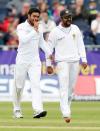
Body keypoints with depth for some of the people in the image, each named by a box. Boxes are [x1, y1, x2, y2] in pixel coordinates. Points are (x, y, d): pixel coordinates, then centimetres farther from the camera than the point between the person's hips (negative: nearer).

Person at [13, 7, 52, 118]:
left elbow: (42, 43, 21)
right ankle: (17, 110, 25)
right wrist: (34, 31, -26)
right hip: (22, 60, -3)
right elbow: (24, 39, -26)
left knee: (36, 84, -13)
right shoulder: (21, 27, -8)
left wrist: (49, 54, 11)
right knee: (18, 86, 6)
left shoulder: (39, 29, 8)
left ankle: (38, 110, -27)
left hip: (35, 61, 3)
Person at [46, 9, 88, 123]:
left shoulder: (75, 29, 9)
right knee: (64, 88, -14)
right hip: (62, 61, -4)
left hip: (75, 61, 4)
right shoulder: (55, 32, -3)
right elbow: (49, 48, 0)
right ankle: (66, 113, -21)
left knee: (72, 87, 8)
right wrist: (49, 65, -3)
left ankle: (65, 107, 26)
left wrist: (84, 59, 3)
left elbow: (80, 44, 11)